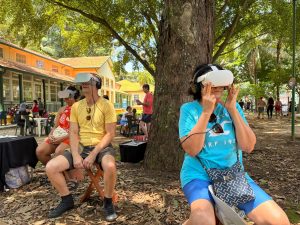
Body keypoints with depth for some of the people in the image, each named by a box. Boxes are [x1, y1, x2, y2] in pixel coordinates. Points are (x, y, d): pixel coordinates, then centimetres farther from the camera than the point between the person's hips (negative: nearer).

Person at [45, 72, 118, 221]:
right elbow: (73, 133, 3)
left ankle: (108, 203, -10)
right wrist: (75, 155, -12)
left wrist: (93, 154, -19)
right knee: (50, 168, -12)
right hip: (82, 147, 5)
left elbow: (110, 134, -12)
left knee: (110, 166, -38)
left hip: (102, 147, -4)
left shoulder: (106, 105, -8)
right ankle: (67, 200, 11)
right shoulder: (76, 106, 6)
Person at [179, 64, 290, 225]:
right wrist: (206, 112, -21)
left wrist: (232, 110, -12)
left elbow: (248, 146, -5)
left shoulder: (232, 106, 4)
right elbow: (191, 149, -16)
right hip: (199, 175, -3)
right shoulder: (189, 109, -5)